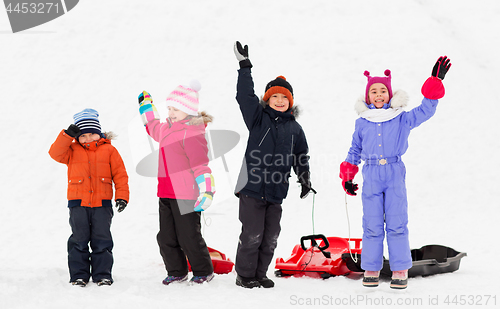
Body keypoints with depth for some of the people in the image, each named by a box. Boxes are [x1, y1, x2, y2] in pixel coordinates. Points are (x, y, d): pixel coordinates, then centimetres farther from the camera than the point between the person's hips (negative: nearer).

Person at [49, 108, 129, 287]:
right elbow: (56, 153, -7)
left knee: (102, 240, 1)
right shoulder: (72, 150, 9)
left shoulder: (108, 150, 5)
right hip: (78, 203, 1)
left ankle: (102, 274, 11)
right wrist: (68, 135, -15)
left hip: (102, 203, -1)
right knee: (79, 239, 2)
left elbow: (120, 174, 5)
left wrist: (122, 196, -4)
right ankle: (79, 275, 11)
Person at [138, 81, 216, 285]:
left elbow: (200, 164, -18)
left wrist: (206, 191, -23)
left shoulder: (192, 131, -13)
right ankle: (177, 272, 22)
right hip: (166, 194, 9)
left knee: (189, 237, -2)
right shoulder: (168, 128, 14)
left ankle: (203, 271, 15)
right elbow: (154, 127, 40)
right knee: (166, 238, 10)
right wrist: (146, 104, 46)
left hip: (186, 195, -9)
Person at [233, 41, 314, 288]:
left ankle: (260, 274, 21)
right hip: (252, 186, -4)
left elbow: (301, 156, 23)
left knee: (270, 238, 8)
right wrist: (245, 66, -14)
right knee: (252, 235, -5)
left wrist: (304, 179, 13)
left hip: (276, 191, 4)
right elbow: (245, 96, -9)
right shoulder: (258, 118, 2)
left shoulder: (294, 128, 13)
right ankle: (244, 275, 9)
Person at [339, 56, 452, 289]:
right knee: (372, 225, 0)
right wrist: (347, 176, 14)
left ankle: (400, 270, 2)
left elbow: (425, 111, -5)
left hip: (395, 174, -1)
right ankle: (371, 270, 8)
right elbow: (354, 151, 19)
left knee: (397, 224, -3)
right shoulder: (362, 122, 10)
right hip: (371, 175, 1)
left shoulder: (401, 119, 6)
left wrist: (435, 81, -13)